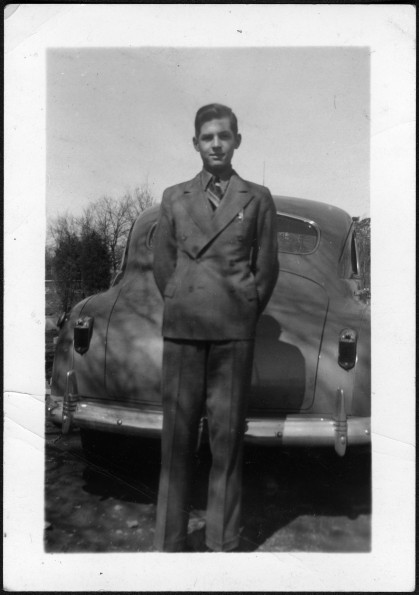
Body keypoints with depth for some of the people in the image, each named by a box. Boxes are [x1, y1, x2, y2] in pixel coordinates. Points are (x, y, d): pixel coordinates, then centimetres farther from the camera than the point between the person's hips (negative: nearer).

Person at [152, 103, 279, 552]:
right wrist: (183, 310, 10)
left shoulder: (257, 198, 9)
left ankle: (223, 541, 17)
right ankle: (168, 540, 17)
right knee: (177, 435, 4)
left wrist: (245, 314, 8)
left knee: (227, 435, 3)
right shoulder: (174, 198, 12)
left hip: (235, 332, -1)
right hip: (181, 328, 1)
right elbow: (162, 264, 13)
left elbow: (267, 267, 9)